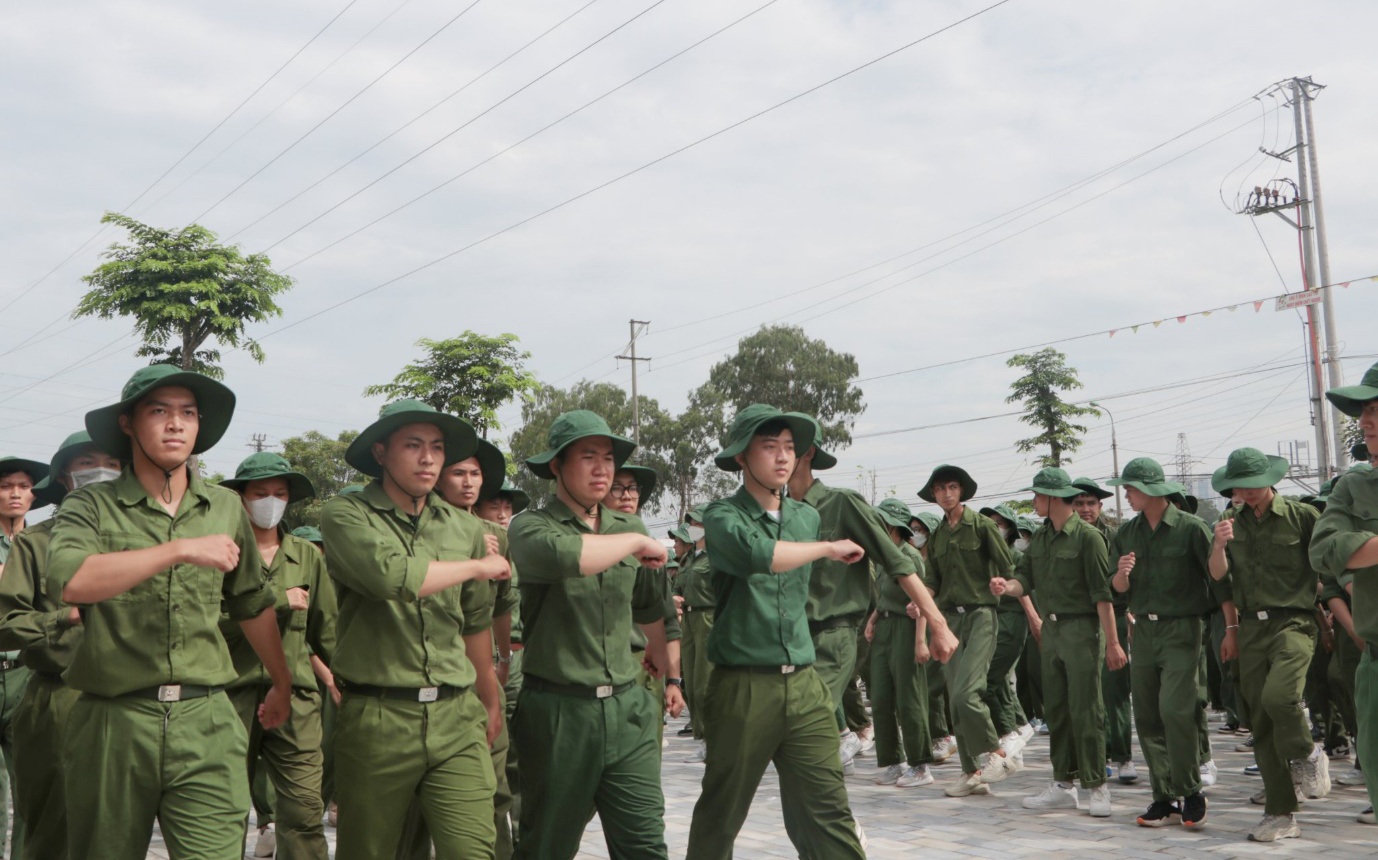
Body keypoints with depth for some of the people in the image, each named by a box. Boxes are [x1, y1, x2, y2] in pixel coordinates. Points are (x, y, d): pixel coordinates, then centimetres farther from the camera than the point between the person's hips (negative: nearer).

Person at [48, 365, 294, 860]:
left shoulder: (226, 508, 11)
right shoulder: (91, 507, 0)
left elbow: (252, 605, 23)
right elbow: (70, 580, -21)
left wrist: (283, 685, 31)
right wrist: (180, 550, -24)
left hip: (206, 723, 1)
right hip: (114, 722, -1)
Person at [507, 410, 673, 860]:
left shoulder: (628, 528, 10)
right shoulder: (530, 526, -6)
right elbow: (562, 555, -30)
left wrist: (660, 653, 39)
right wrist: (638, 541, -17)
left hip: (627, 707, 4)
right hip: (558, 709, -4)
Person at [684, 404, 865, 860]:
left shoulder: (807, 516, 11)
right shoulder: (723, 515, -6)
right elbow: (756, 553, -26)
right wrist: (828, 548, -16)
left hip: (805, 686, 4)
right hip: (742, 688, -4)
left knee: (828, 813, -1)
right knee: (721, 814, 8)